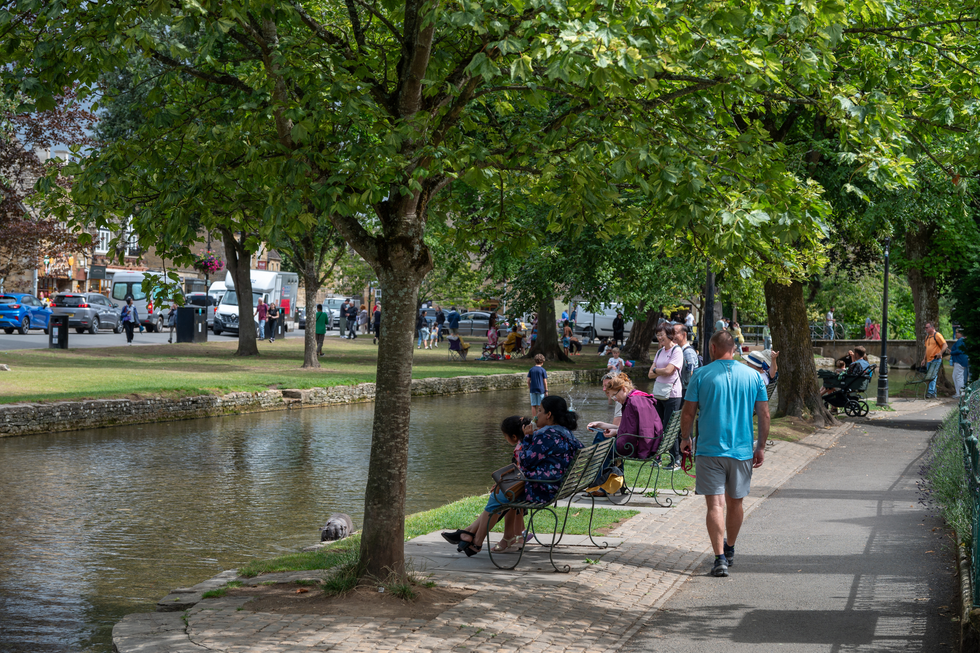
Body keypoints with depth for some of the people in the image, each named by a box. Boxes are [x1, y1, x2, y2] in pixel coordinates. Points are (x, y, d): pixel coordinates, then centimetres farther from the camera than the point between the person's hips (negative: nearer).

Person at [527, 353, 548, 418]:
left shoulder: (531, 370, 3)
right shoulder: (543, 370, -5)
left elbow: (528, 381, 4)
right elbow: (545, 381, -5)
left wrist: (529, 388, 17)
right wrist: (546, 390, 3)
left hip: (533, 389, 3)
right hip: (541, 390, -3)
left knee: (533, 406, 7)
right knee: (540, 406, 4)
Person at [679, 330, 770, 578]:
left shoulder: (702, 375, -4)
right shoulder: (753, 375, 3)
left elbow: (688, 412, -2)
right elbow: (764, 414, 3)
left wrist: (685, 438, 13)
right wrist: (761, 447, 11)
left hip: (709, 450, -3)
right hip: (742, 450, 3)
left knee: (715, 504, -4)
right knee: (735, 502, 18)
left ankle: (720, 558, -15)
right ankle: (730, 550, 36)